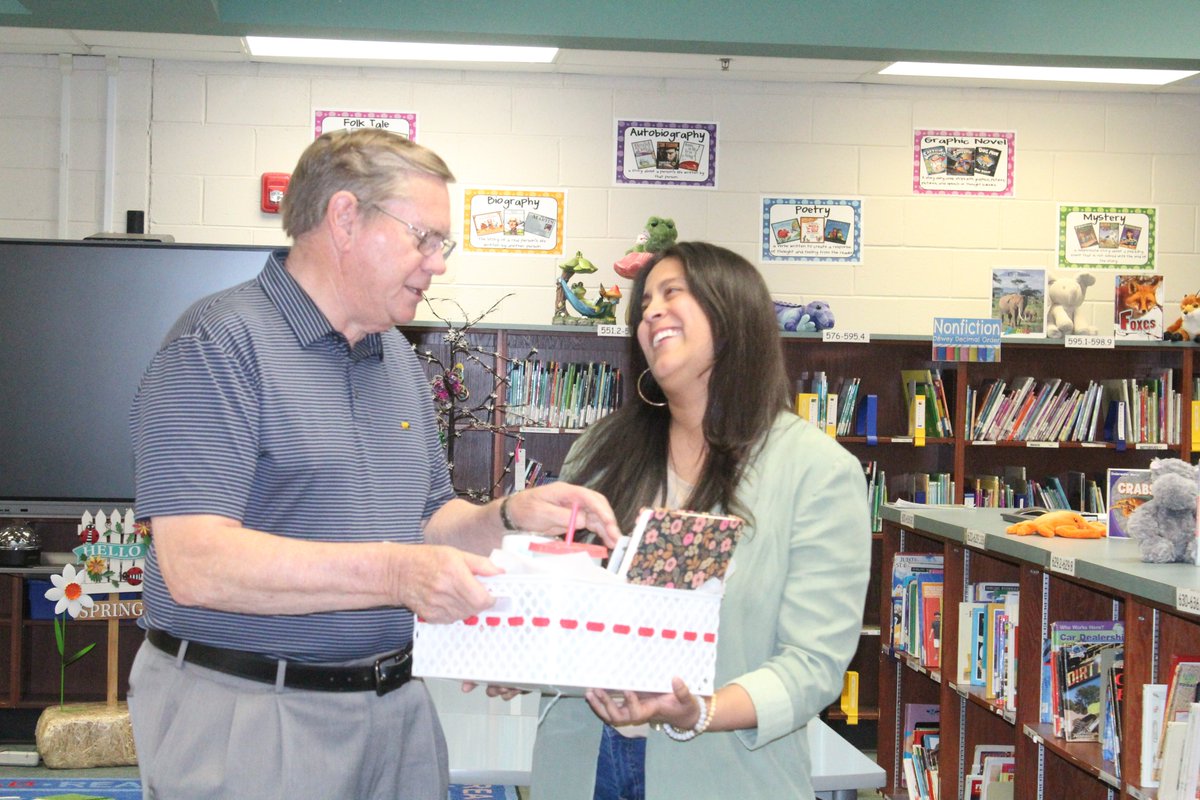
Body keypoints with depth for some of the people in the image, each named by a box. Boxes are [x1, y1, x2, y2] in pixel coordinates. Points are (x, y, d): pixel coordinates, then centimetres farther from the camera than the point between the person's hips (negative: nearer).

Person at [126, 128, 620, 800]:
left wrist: (510, 517, -2)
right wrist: (395, 574, -28)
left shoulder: (401, 361, 13)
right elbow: (195, 565, -23)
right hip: (247, 713, -7)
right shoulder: (220, 343, -13)